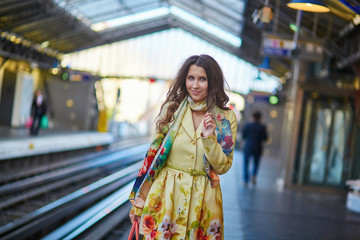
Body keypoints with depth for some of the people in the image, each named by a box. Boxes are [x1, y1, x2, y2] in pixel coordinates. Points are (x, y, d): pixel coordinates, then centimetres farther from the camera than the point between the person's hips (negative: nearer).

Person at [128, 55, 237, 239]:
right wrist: (140, 200, 1)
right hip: (165, 194, 0)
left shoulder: (226, 118, -2)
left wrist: (209, 139, -17)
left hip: (202, 200, 0)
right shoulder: (171, 109, 0)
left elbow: (223, 167, -1)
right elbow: (154, 153, 3)